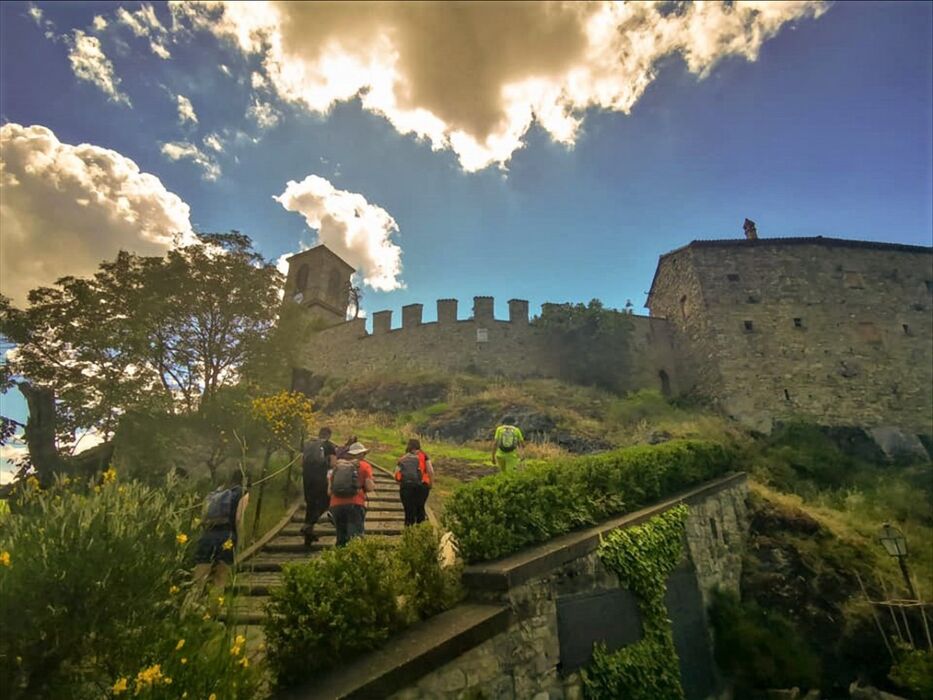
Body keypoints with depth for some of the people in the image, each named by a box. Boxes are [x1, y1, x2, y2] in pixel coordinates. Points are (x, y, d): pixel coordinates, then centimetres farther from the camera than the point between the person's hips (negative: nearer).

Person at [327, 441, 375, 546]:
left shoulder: (337, 466, 19)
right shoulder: (364, 466, 9)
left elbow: (329, 492, 15)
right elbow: (370, 488, -2)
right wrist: (373, 484, 19)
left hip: (336, 505, 4)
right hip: (355, 504, -4)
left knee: (341, 539, 17)